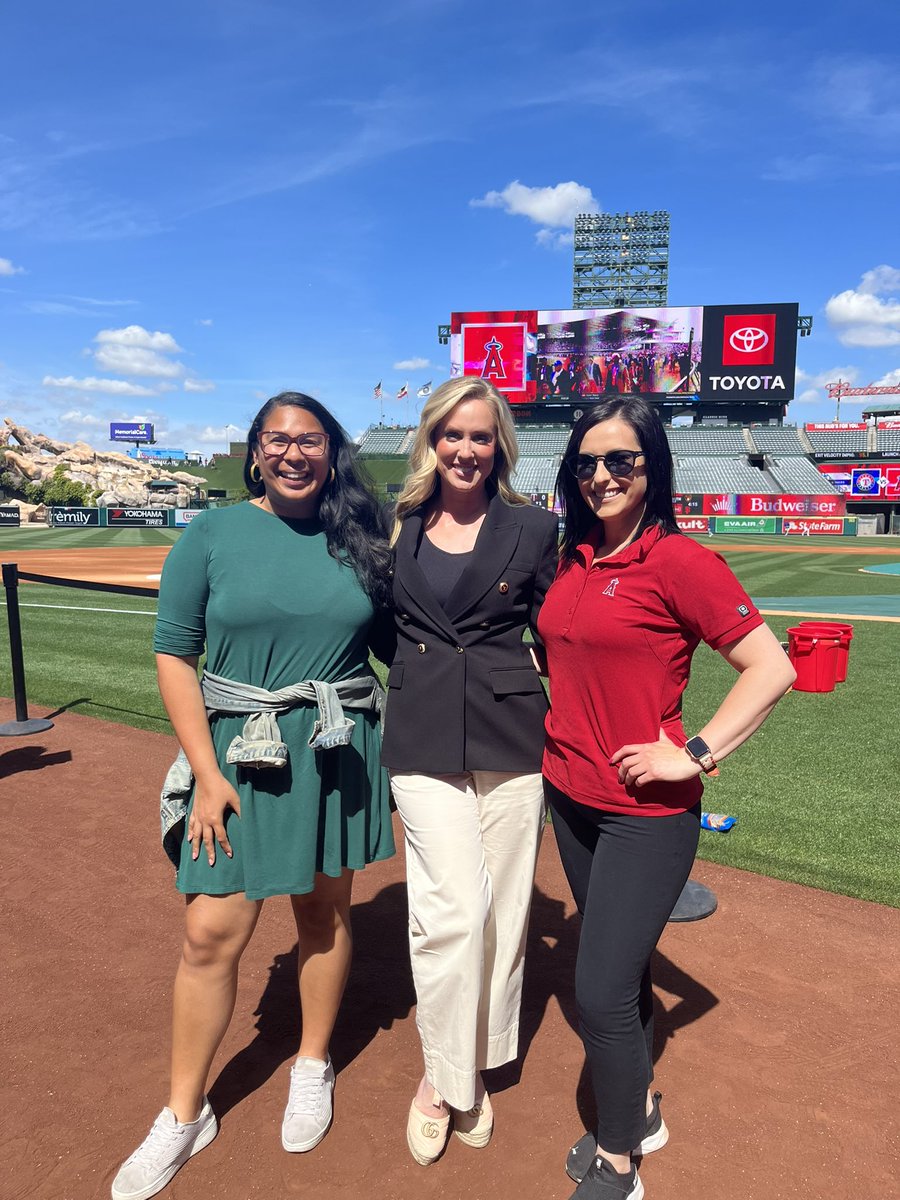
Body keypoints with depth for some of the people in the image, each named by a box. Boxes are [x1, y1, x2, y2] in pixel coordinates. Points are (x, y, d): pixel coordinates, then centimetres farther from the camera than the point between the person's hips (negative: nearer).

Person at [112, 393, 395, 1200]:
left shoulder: (362, 540, 2)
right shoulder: (212, 535, -3)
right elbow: (174, 654, -4)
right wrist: (207, 771, -10)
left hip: (337, 755, 2)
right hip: (239, 755, -1)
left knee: (325, 913, 15)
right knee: (212, 933, 3)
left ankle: (314, 1071, 40)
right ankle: (184, 1115, 27)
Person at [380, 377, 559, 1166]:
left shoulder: (534, 529, 1)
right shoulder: (399, 526, 6)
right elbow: (379, 625, 17)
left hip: (512, 734, 0)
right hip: (423, 737, 0)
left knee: (502, 908, 9)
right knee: (453, 908, -5)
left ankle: (475, 1067, 31)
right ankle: (444, 1077, 18)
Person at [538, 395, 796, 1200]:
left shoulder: (678, 560, -16)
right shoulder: (574, 559, 4)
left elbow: (772, 669, -17)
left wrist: (694, 754, -19)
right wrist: (564, 728, 8)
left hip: (646, 814, -7)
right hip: (570, 799, 7)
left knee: (601, 992, -1)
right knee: (621, 968, 22)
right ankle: (639, 1112, 45)